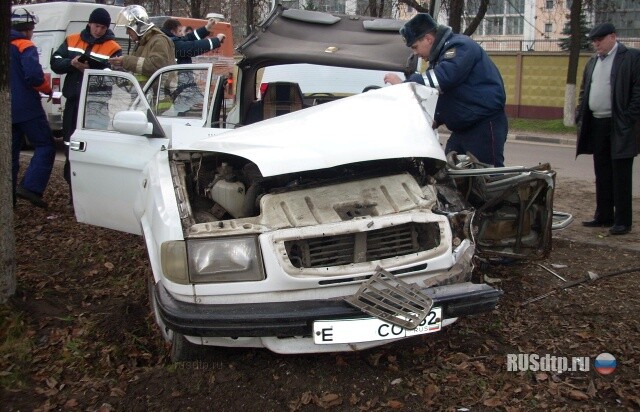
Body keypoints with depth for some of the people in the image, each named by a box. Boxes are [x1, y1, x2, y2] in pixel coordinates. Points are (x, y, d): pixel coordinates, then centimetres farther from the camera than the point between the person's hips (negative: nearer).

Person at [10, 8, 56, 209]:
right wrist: (48, 89, -4)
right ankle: (30, 187, -16)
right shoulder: (25, 47, -9)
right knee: (45, 146, -2)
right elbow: (34, 76, -21)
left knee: (10, 152, 12)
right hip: (26, 109, -8)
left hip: (8, 109, 8)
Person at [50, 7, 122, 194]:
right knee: (70, 144, 11)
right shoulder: (71, 40, 11)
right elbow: (55, 62, 7)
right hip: (73, 101, 5)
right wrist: (72, 63, -13)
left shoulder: (113, 48, -2)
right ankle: (73, 189, 24)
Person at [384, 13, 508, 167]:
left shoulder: (460, 47, -13)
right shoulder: (441, 54, 17)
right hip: (463, 128, 10)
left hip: (485, 125, -10)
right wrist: (436, 119, 7)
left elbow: (442, 79, -30)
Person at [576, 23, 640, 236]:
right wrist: (580, 119, 10)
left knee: (621, 176, -2)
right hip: (596, 125, 7)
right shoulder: (593, 61, 15)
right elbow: (584, 92, 20)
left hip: (620, 127, -7)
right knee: (602, 176, 12)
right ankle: (603, 216, 21)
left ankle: (622, 221, 4)